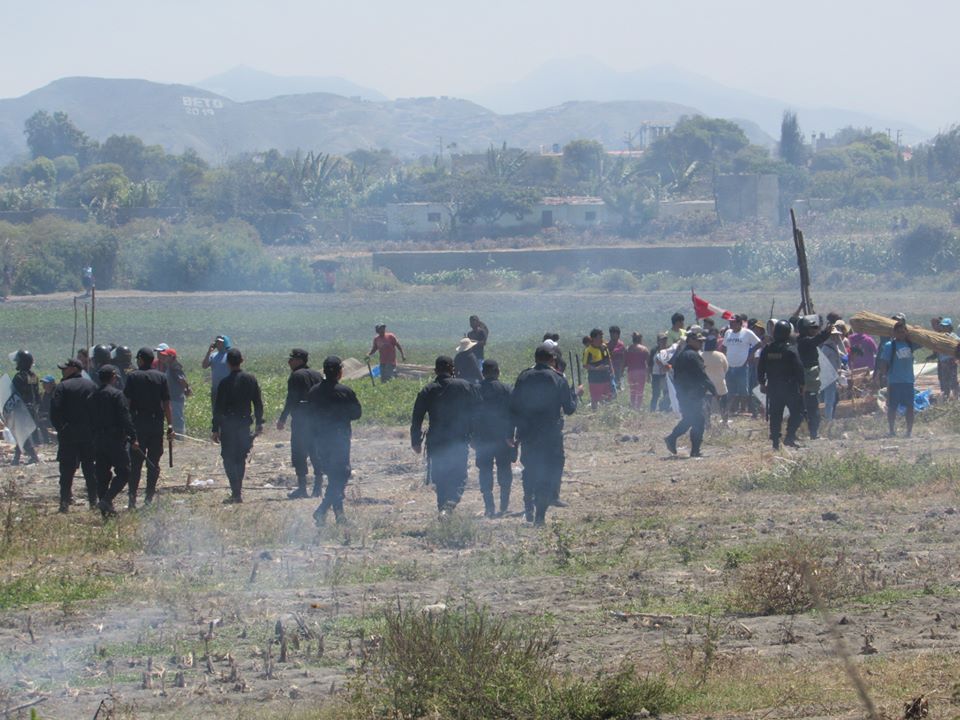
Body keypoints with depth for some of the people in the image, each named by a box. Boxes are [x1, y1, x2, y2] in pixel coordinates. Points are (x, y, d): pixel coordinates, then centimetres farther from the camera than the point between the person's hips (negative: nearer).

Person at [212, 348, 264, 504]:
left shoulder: (225, 382, -13)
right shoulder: (251, 380, 0)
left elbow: (218, 408, -11)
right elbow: (258, 403, 6)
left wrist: (215, 429, -6)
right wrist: (259, 423, 14)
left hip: (228, 426, -5)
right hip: (245, 423, 5)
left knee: (229, 459, 1)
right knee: (241, 458, 17)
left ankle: (236, 493, -9)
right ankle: (238, 490, 23)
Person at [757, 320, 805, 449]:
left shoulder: (766, 350, 1)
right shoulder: (790, 350, -13)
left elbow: (760, 368, 8)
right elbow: (799, 369, -12)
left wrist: (762, 383, 19)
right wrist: (801, 385, -1)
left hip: (773, 387, 5)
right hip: (789, 387, -5)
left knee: (775, 415, 9)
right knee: (797, 412, 6)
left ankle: (775, 442, 8)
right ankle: (789, 437, -8)